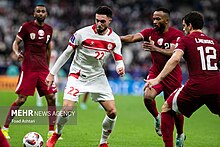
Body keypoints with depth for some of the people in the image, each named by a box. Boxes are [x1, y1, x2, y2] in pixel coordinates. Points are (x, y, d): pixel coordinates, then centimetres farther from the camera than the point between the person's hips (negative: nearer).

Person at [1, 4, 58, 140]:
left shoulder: (49, 29, 11)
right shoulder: (27, 27, -3)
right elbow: (16, 43, -1)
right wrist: (17, 53, -22)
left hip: (43, 69, 5)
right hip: (28, 68, -5)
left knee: (51, 98, -2)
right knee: (21, 99, -7)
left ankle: (51, 131, 5)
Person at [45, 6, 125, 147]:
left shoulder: (114, 39, -4)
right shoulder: (82, 33, -15)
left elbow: (119, 60, -2)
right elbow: (66, 53, -5)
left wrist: (120, 68, -28)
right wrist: (52, 73, -4)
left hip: (98, 76, 3)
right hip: (78, 75, -3)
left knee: (112, 112, -6)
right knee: (67, 109, -19)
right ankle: (57, 134, 12)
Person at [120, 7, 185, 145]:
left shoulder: (177, 34, -12)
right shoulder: (150, 32, -2)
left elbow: (172, 54, -26)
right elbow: (133, 38, -17)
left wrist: (156, 48, -42)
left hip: (173, 75, -3)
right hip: (155, 72, 3)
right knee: (147, 96, -25)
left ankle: (180, 135, 30)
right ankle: (157, 117, 6)